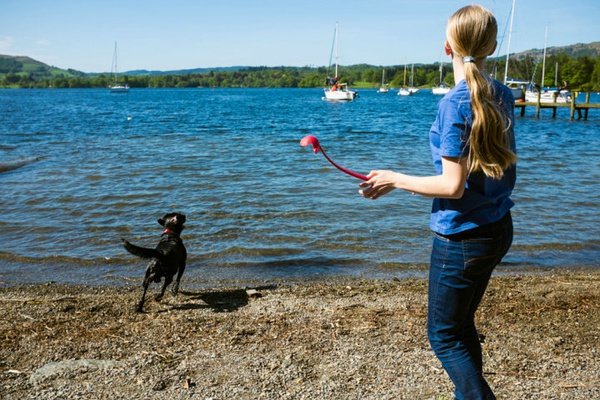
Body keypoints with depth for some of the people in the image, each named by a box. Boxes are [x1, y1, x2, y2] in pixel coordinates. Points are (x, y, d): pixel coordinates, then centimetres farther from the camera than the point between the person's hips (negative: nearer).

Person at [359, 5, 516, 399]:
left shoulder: (455, 103, -20)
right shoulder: (503, 95, 3)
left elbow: (453, 186, -21)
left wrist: (395, 179, -11)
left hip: (462, 235, -8)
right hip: (499, 229, 8)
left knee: (444, 335, 9)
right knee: (462, 324, 24)